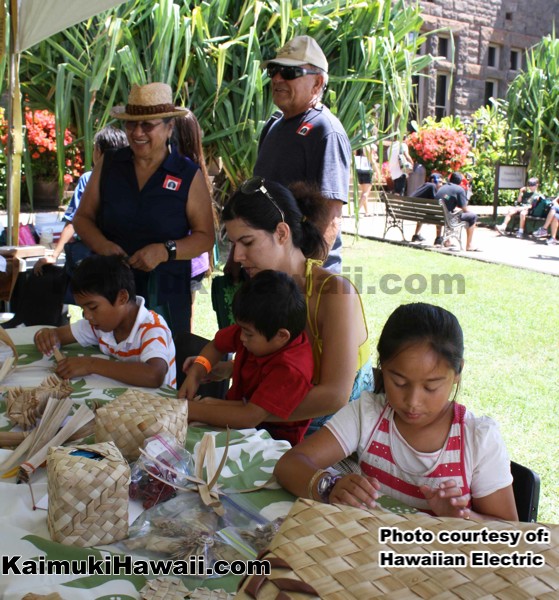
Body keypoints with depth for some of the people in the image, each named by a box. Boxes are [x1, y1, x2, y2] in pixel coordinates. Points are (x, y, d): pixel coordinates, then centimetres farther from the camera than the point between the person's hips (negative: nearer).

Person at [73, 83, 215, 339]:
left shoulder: (189, 175, -1)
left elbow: (205, 237, -1)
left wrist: (165, 250, -17)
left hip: (166, 296, -2)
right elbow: (83, 217, 12)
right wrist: (101, 245, -8)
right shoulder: (108, 165, 6)